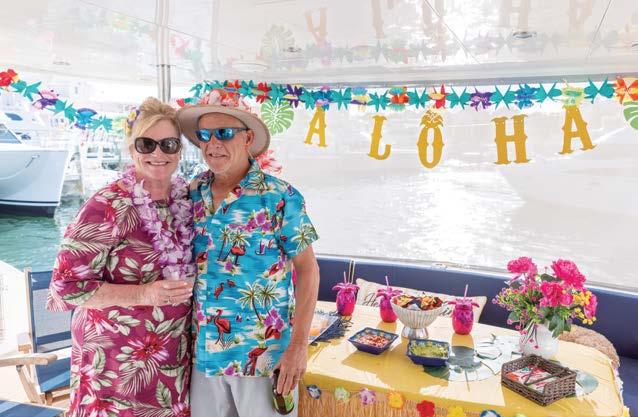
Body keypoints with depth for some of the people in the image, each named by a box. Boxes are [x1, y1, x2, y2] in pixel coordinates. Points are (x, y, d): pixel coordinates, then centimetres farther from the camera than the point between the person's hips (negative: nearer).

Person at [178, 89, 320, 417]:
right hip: (204, 351, 5)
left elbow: (307, 269, -10)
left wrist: (298, 346, -13)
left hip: (263, 353, -4)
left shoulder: (280, 198, -14)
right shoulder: (192, 193, 1)